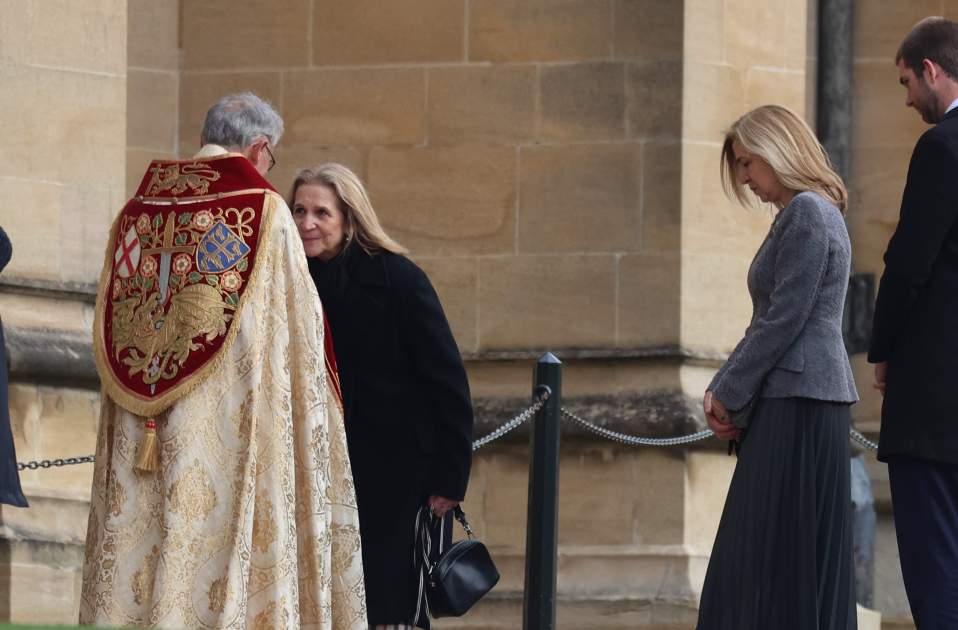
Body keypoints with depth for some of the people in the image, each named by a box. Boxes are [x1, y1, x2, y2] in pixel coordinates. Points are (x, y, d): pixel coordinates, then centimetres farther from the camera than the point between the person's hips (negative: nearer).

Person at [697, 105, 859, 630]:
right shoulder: (803, 214, 19)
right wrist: (724, 390, 9)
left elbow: (785, 319, -17)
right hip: (792, 398, 10)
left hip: (799, 401, -10)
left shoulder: (808, 214, -12)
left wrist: (730, 393, -10)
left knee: (784, 554, -10)